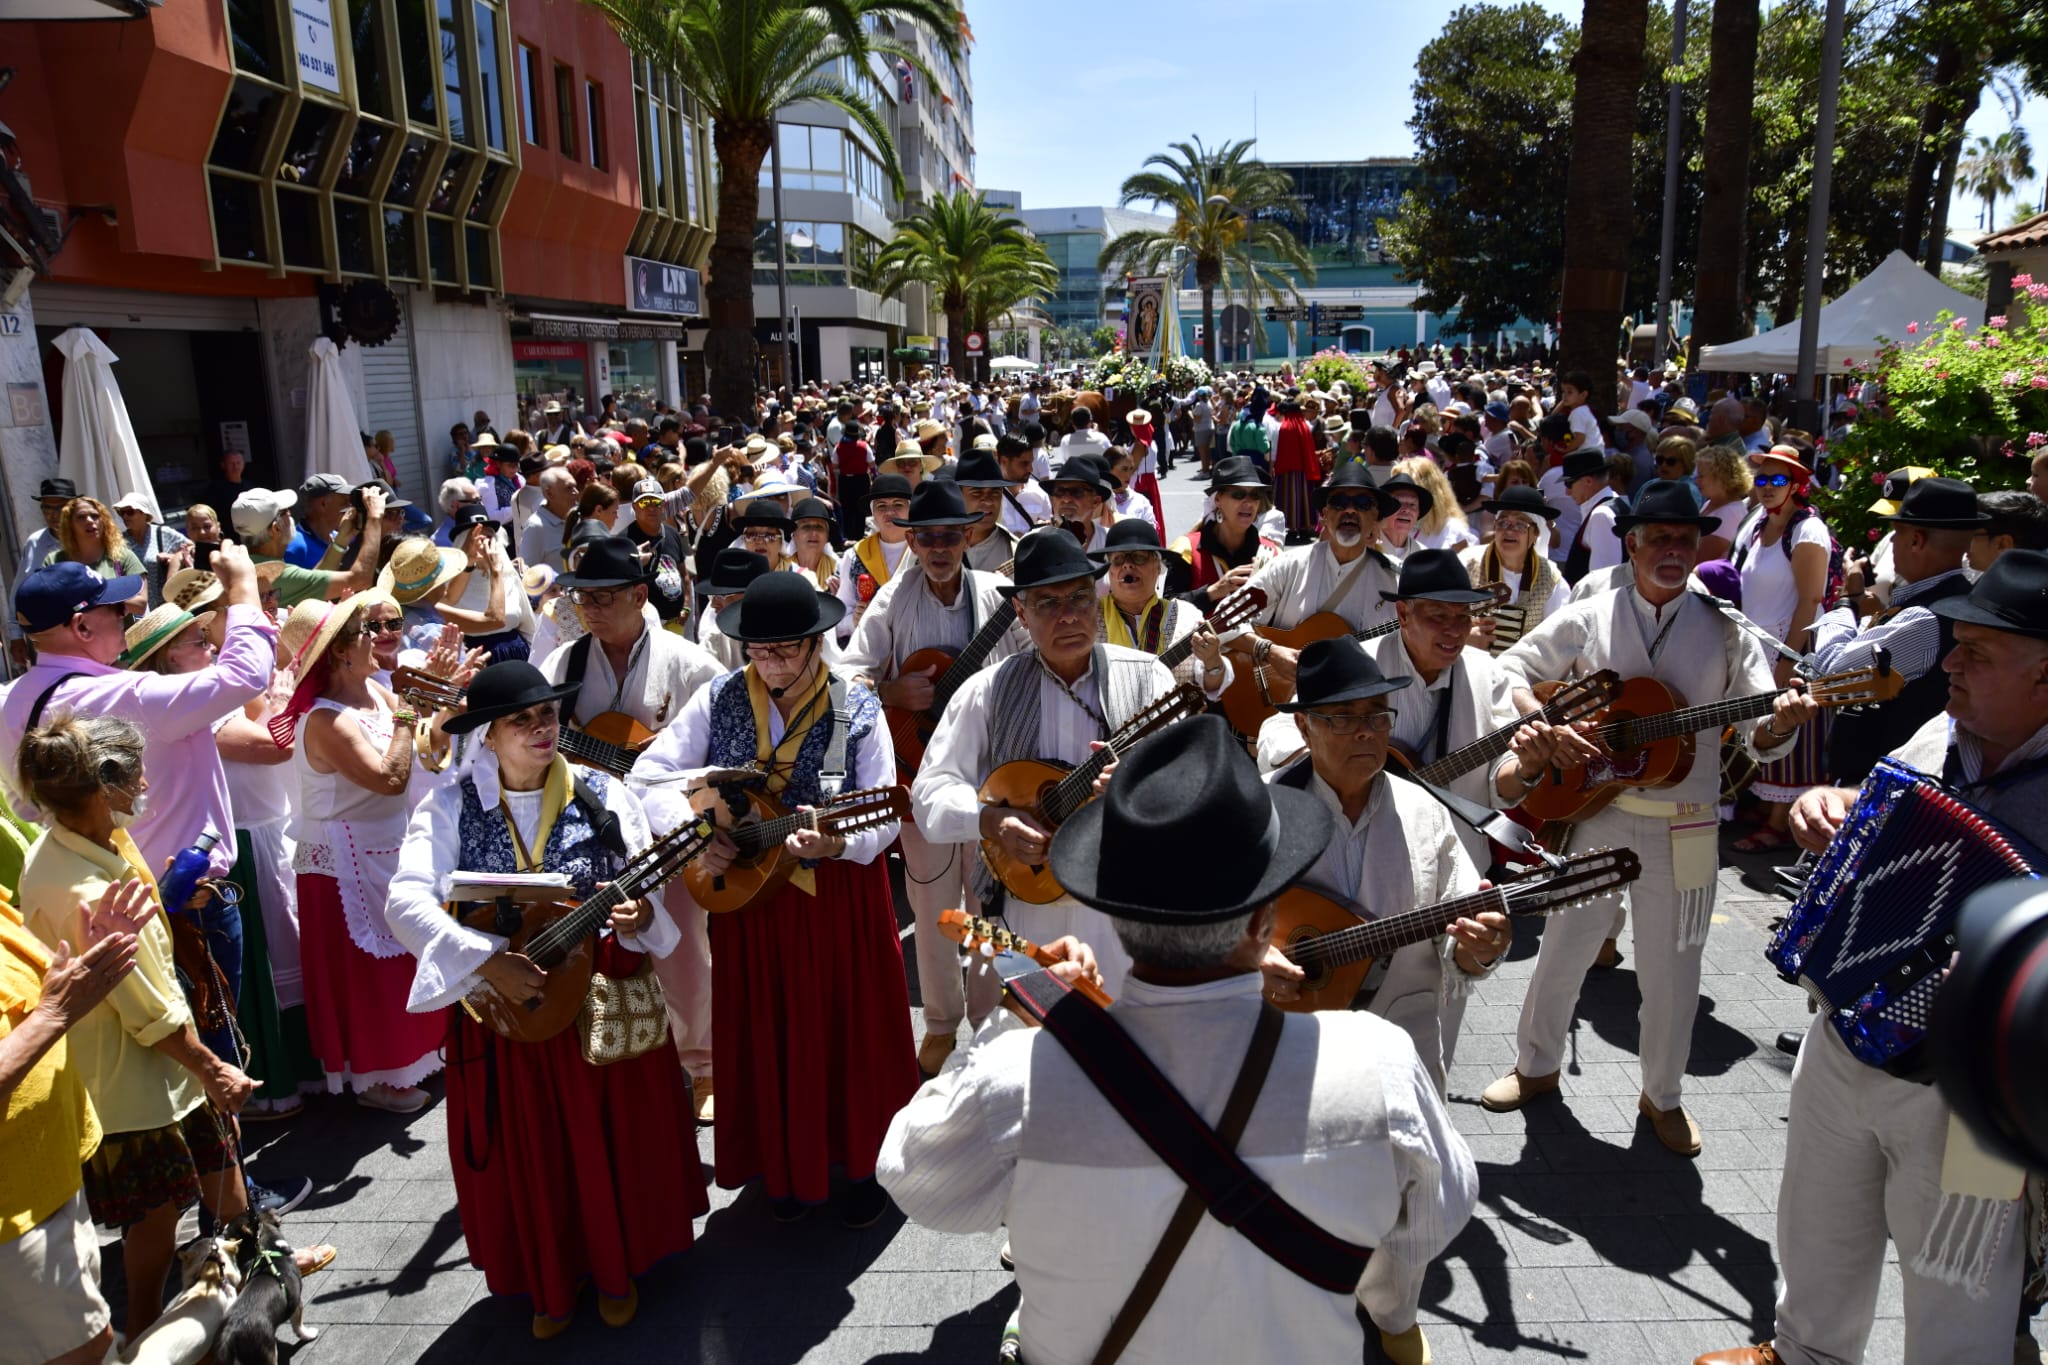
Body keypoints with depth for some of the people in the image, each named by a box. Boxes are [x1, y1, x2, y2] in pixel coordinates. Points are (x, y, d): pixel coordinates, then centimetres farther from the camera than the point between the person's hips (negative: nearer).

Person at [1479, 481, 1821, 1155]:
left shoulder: (1727, 634, 0)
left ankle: (1662, 1096, 32)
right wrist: (1545, 726, -13)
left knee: (1671, 974, 10)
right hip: (1592, 814, 0)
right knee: (1563, 953, 12)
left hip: (1682, 831, 0)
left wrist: (1780, 724, -28)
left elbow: (1760, 740, -4)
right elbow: (1512, 668, 3)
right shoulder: (1588, 620, 0)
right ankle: (1536, 1067, 34)